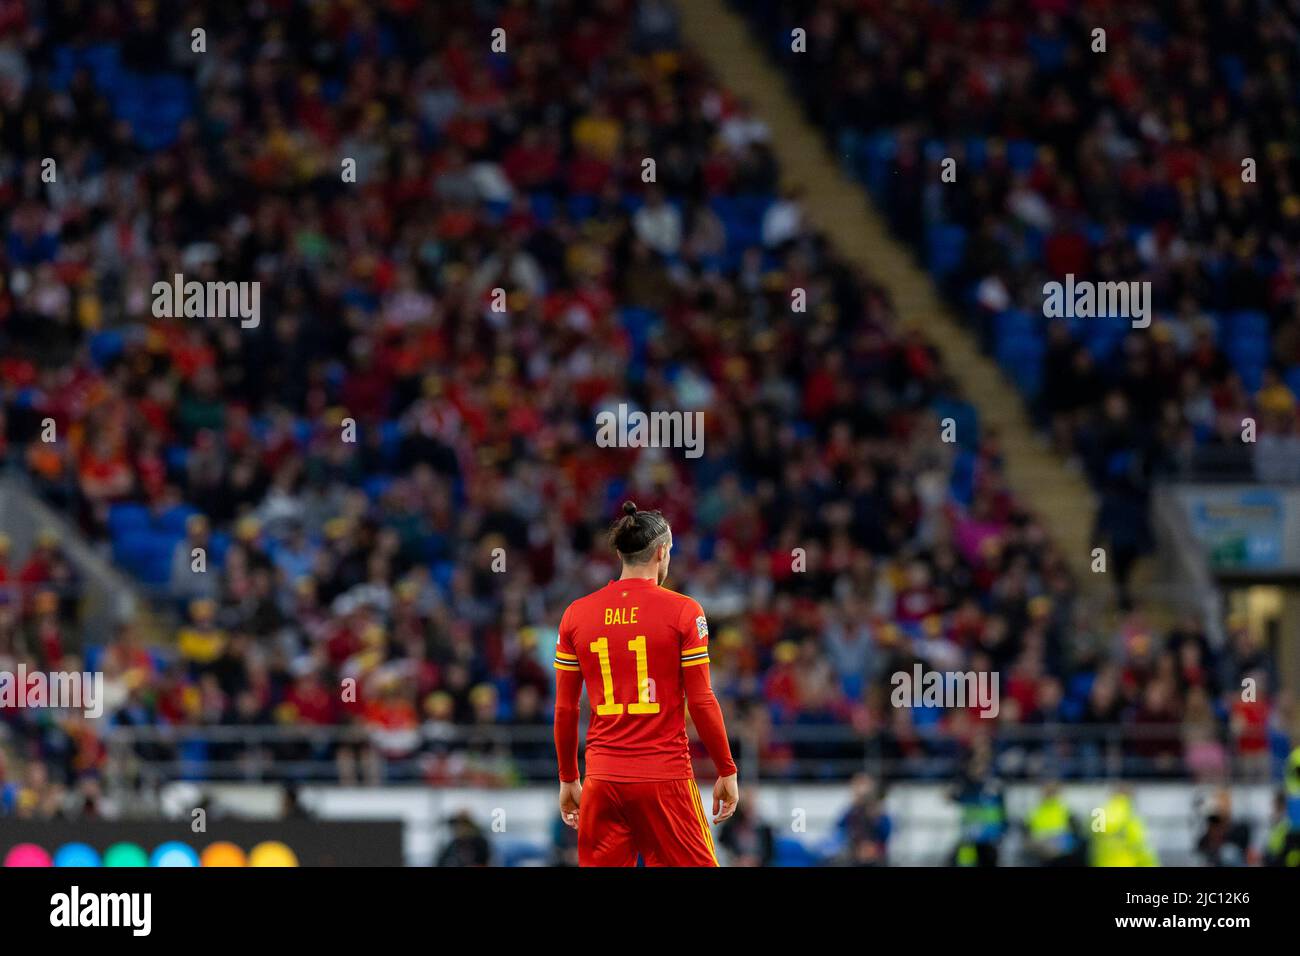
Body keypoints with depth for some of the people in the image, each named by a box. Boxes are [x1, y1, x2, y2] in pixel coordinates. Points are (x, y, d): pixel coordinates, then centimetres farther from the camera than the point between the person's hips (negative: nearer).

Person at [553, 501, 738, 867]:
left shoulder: (576, 614, 5)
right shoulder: (682, 611, -4)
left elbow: (564, 709, 8)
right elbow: (701, 701, -5)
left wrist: (568, 780, 18)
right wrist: (727, 771, 4)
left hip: (603, 779, 3)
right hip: (666, 778, -3)